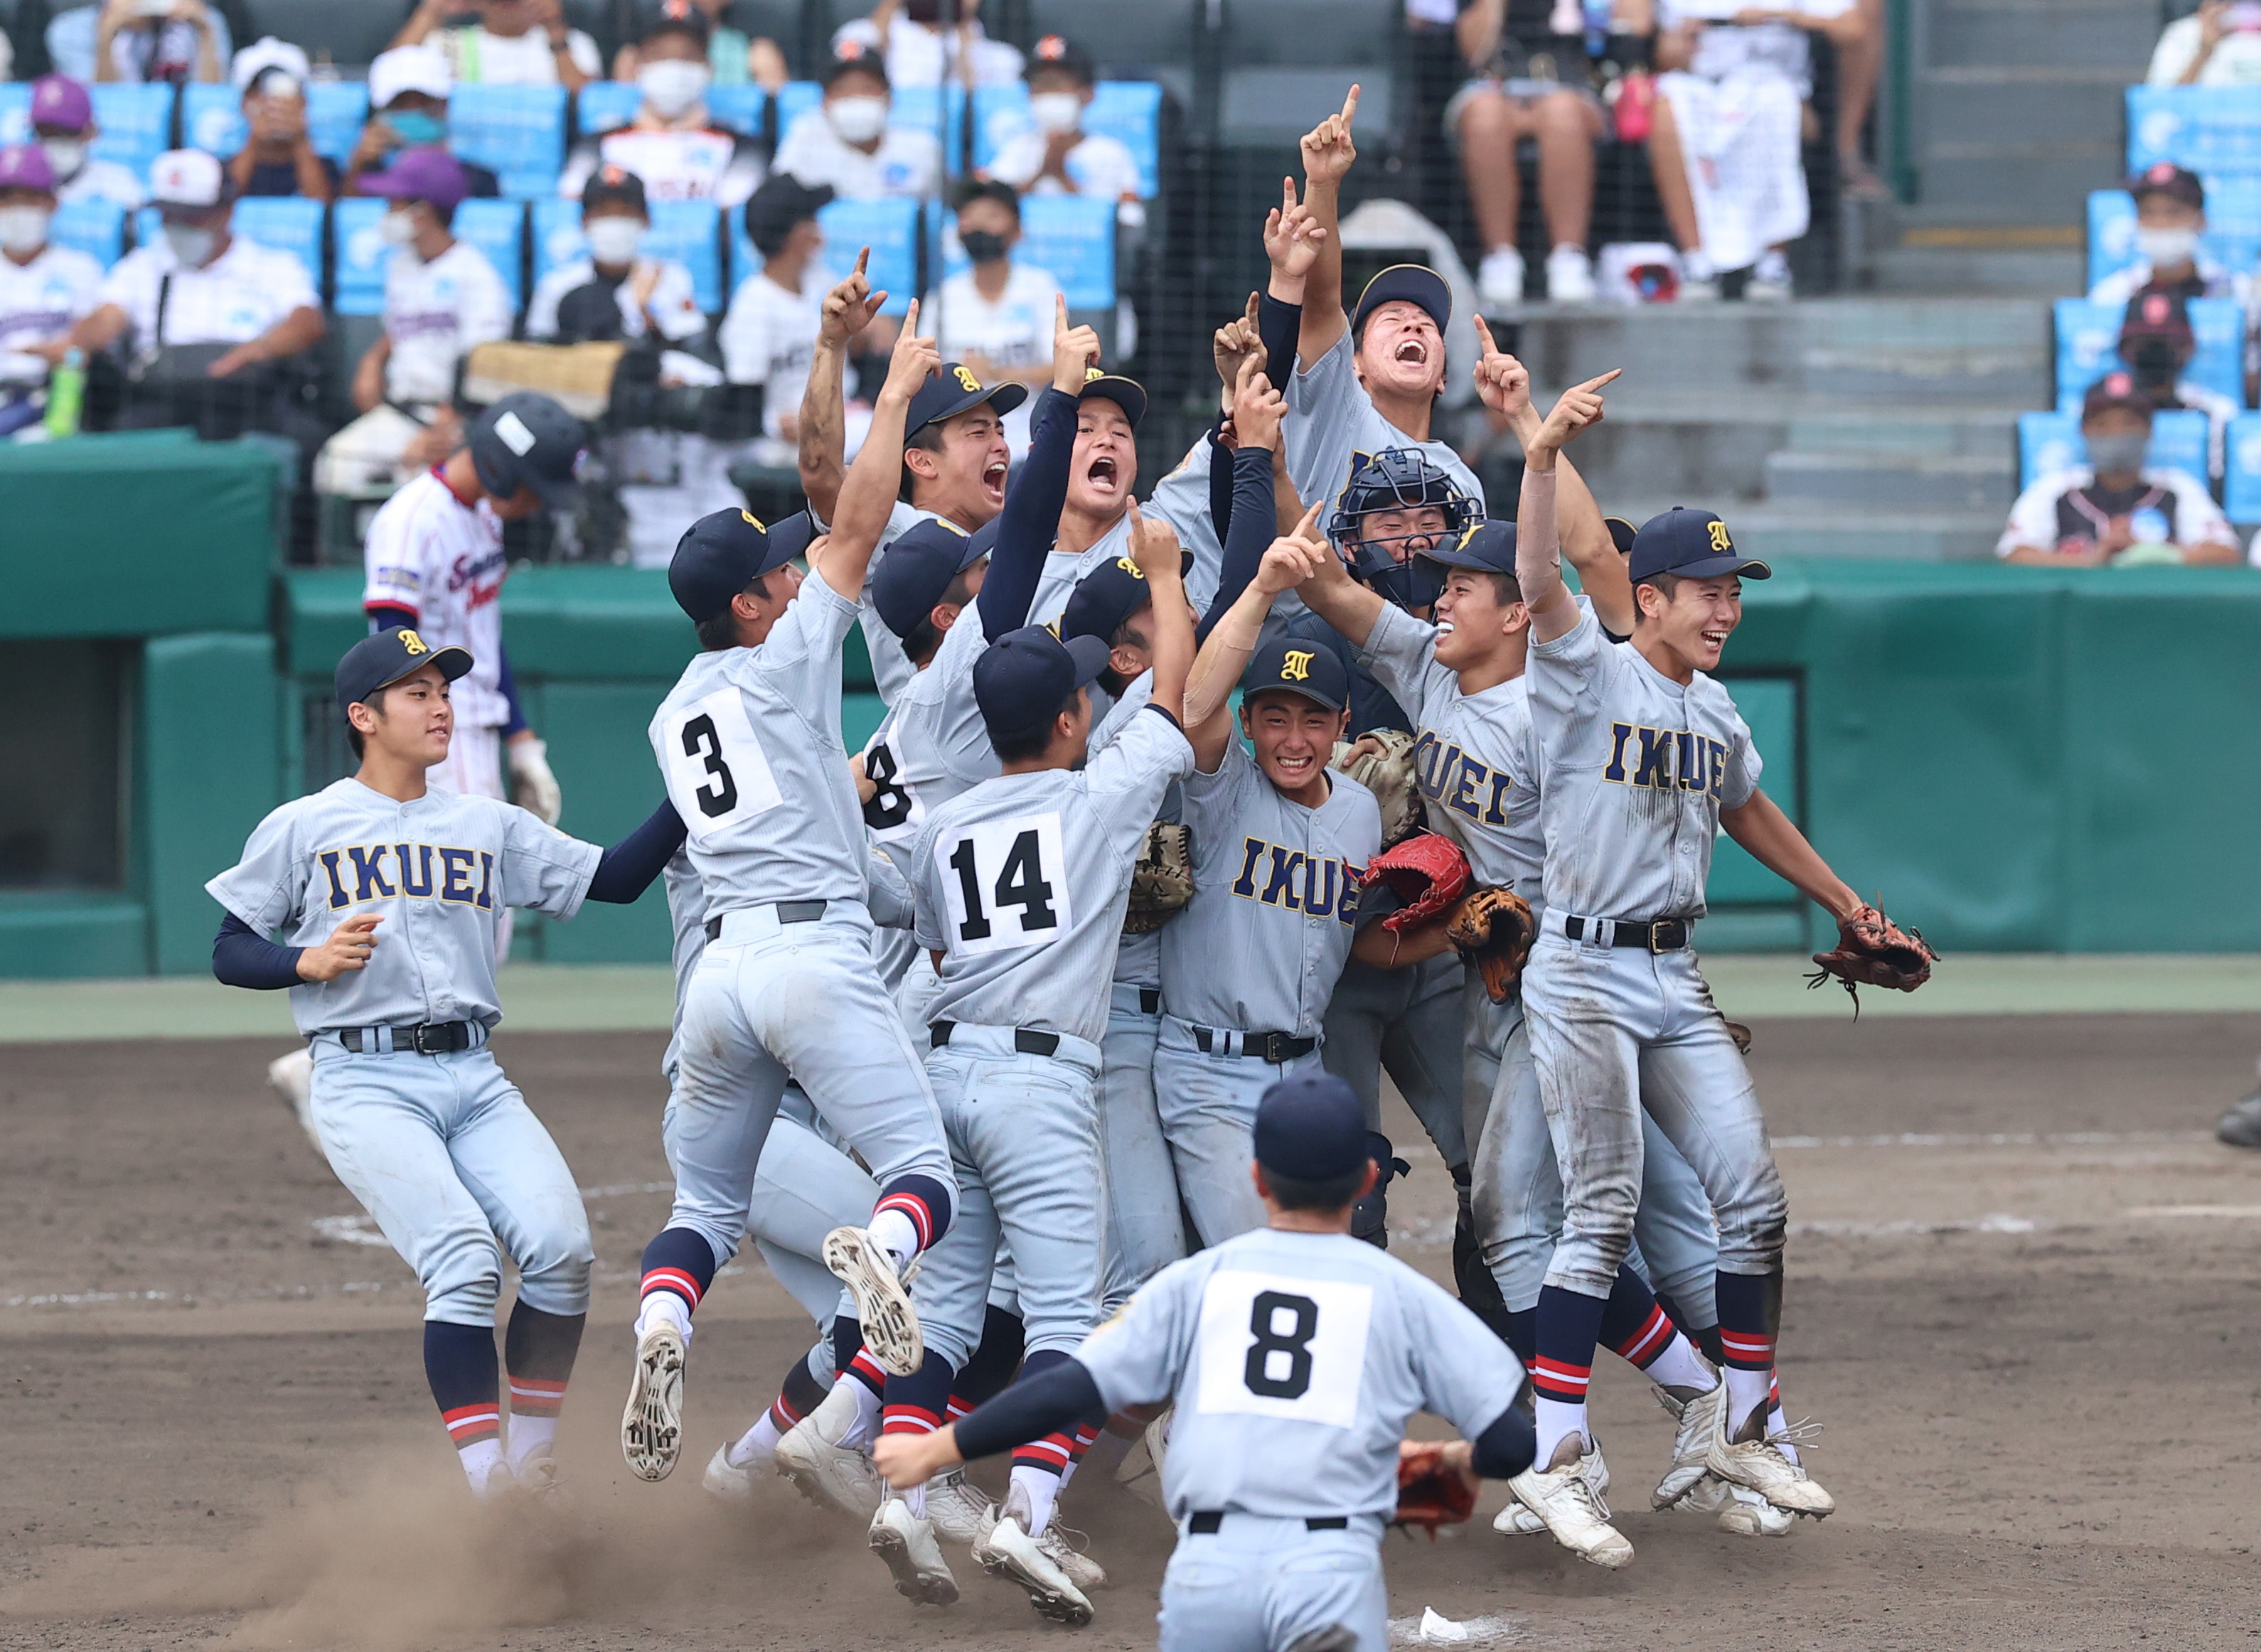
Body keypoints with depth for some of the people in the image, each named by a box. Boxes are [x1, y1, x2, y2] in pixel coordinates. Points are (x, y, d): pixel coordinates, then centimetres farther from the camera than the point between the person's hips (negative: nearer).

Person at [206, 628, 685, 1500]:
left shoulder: (490, 827, 17)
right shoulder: (303, 829, 6)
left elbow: (615, 878, 10)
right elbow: (229, 951, 7)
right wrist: (309, 962, -12)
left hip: (474, 1080, 4)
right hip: (366, 1086, -4)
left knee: (561, 1248, -16)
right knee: (464, 1260, -24)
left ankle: (532, 1462, 1)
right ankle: (489, 1487, -24)